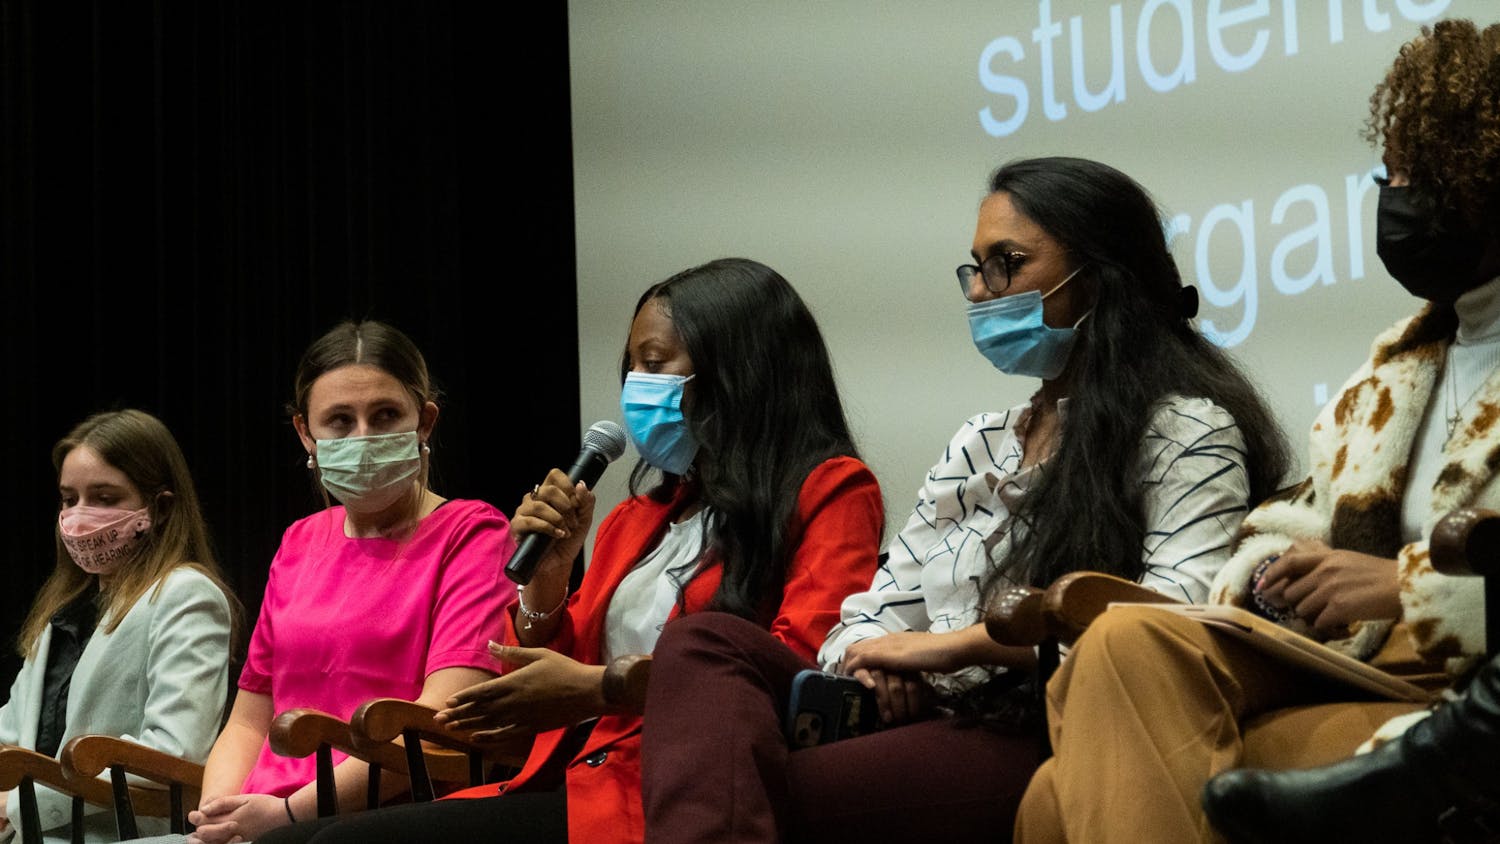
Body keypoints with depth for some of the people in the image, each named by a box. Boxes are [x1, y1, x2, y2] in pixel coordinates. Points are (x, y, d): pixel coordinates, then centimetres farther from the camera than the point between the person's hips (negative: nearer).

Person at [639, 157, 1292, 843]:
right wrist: (868, 665, -5)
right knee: (705, 642, -23)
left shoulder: (1187, 431, 3)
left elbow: (1180, 608, -15)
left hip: (1042, 741, -8)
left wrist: (953, 644, -12)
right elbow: (885, 606, 23)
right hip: (929, 720, 8)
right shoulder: (980, 443, 28)